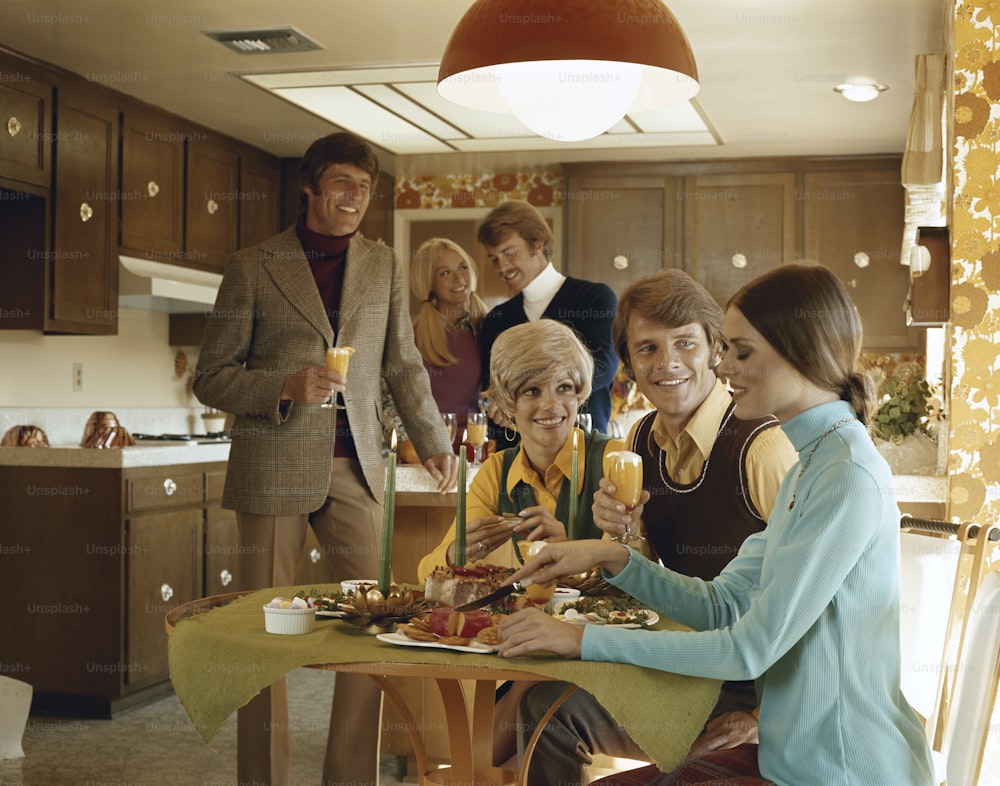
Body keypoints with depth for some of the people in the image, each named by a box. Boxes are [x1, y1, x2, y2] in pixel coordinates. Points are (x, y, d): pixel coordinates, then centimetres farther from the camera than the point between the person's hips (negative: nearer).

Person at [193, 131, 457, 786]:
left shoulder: (384, 265, 13)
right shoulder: (253, 267, 3)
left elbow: (404, 365, 20)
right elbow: (211, 378, 2)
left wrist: (434, 443, 12)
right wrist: (286, 387, -14)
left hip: (356, 468, 3)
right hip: (273, 467, -2)